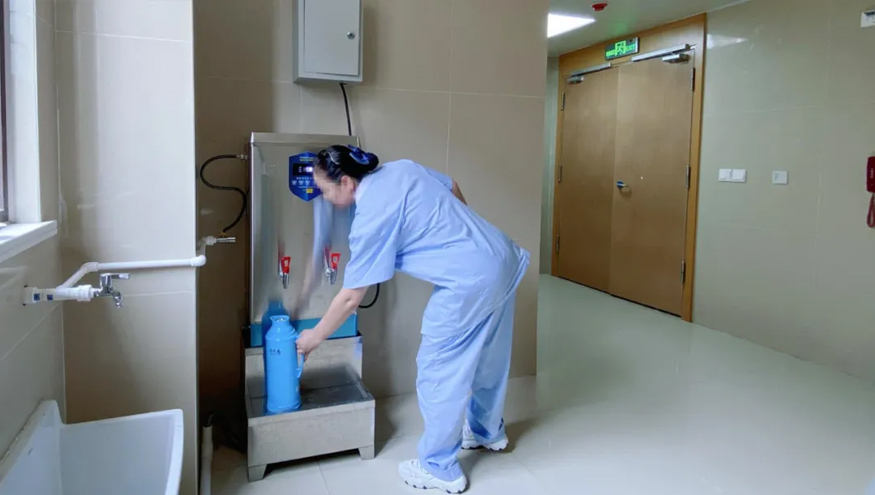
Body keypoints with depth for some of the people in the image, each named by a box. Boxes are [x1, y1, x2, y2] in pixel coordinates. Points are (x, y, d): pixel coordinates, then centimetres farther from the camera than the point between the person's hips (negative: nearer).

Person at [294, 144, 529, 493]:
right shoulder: (402, 168, 9)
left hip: (469, 282, -9)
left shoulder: (371, 218, -13)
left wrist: (314, 337, 8)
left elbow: (351, 297, -7)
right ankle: (488, 431, 48)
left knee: (438, 373, 7)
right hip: (504, 258, 9)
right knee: (488, 357, 26)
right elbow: (454, 189, 21)